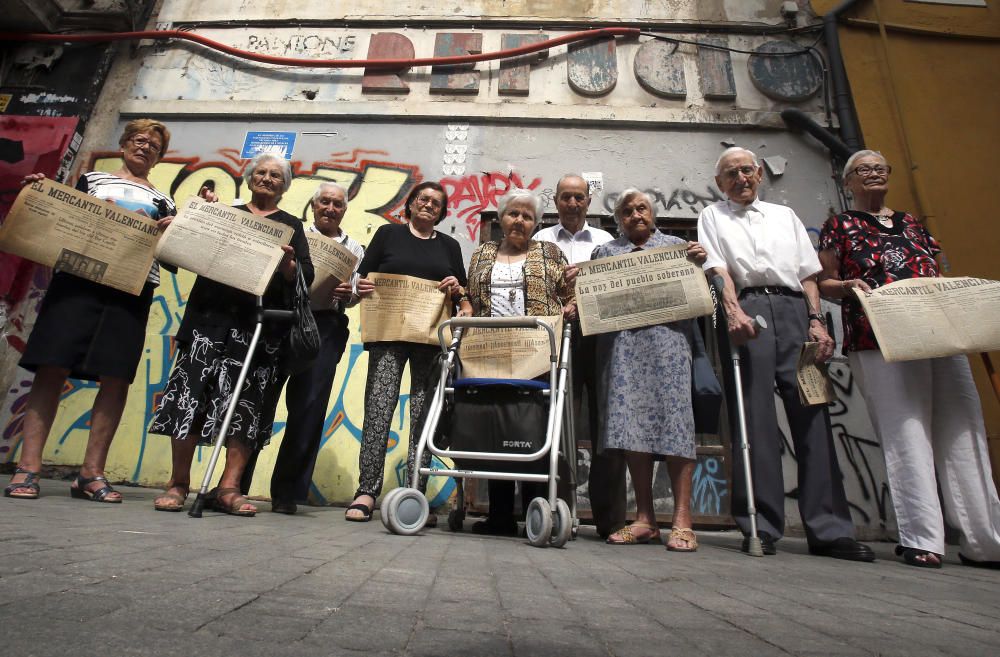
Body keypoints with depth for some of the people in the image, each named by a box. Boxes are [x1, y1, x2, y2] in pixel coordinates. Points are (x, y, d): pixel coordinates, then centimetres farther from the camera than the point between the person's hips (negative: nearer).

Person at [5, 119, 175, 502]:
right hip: (79, 279, 0)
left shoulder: (164, 202, 19)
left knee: (117, 378, -6)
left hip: (133, 291, 0)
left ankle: (92, 473, 0)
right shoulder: (91, 179, 20)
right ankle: (28, 467, -3)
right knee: (52, 368, -8)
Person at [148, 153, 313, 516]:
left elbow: (306, 278, 3)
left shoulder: (291, 226, 14)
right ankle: (178, 483, 3)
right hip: (212, 314, 1)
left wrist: (287, 263, -18)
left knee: (247, 402, -5)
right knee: (192, 391, -5)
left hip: (260, 324, -1)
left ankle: (228, 487, -2)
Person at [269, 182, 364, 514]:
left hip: (327, 327, 1)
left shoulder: (354, 248, 17)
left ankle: (287, 492, 6)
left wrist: (347, 293, -10)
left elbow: (354, 297, 12)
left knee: (309, 406, -4)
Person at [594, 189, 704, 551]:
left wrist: (700, 263, -2)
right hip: (622, 344, 2)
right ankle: (644, 519, 3)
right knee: (631, 422, -5)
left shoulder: (677, 245, 20)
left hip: (668, 340, -1)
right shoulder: (604, 251, 23)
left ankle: (682, 521, -5)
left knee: (672, 417, -9)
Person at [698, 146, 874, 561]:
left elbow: (808, 273, 19)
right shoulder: (712, 217, 18)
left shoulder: (785, 215, 27)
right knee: (754, 416, -7)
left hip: (794, 309, 3)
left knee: (811, 412, -3)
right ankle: (761, 526, -2)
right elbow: (718, 270, 0)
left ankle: (829, 529, 1)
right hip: (746, 310, -3)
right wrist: (734, 311, -18)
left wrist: (816, 320, 4)